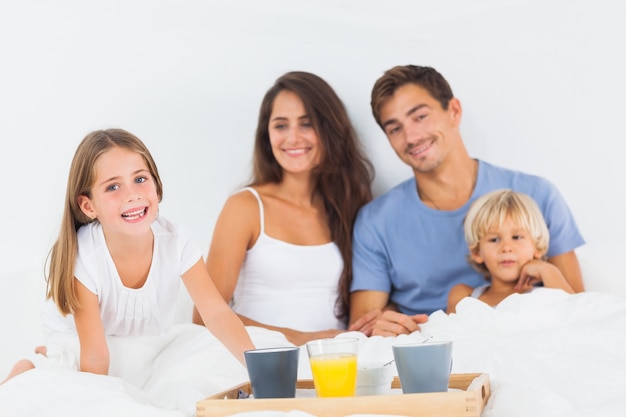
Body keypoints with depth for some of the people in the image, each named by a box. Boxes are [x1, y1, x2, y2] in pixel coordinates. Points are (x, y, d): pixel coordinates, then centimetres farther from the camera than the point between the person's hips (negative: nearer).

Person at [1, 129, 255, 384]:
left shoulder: (175, 243, -23)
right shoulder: (81, 259, -31)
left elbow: (216, 312, -25)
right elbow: (95, 355, -27)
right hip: (79, 345, -5)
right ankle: (29, 371, 15)